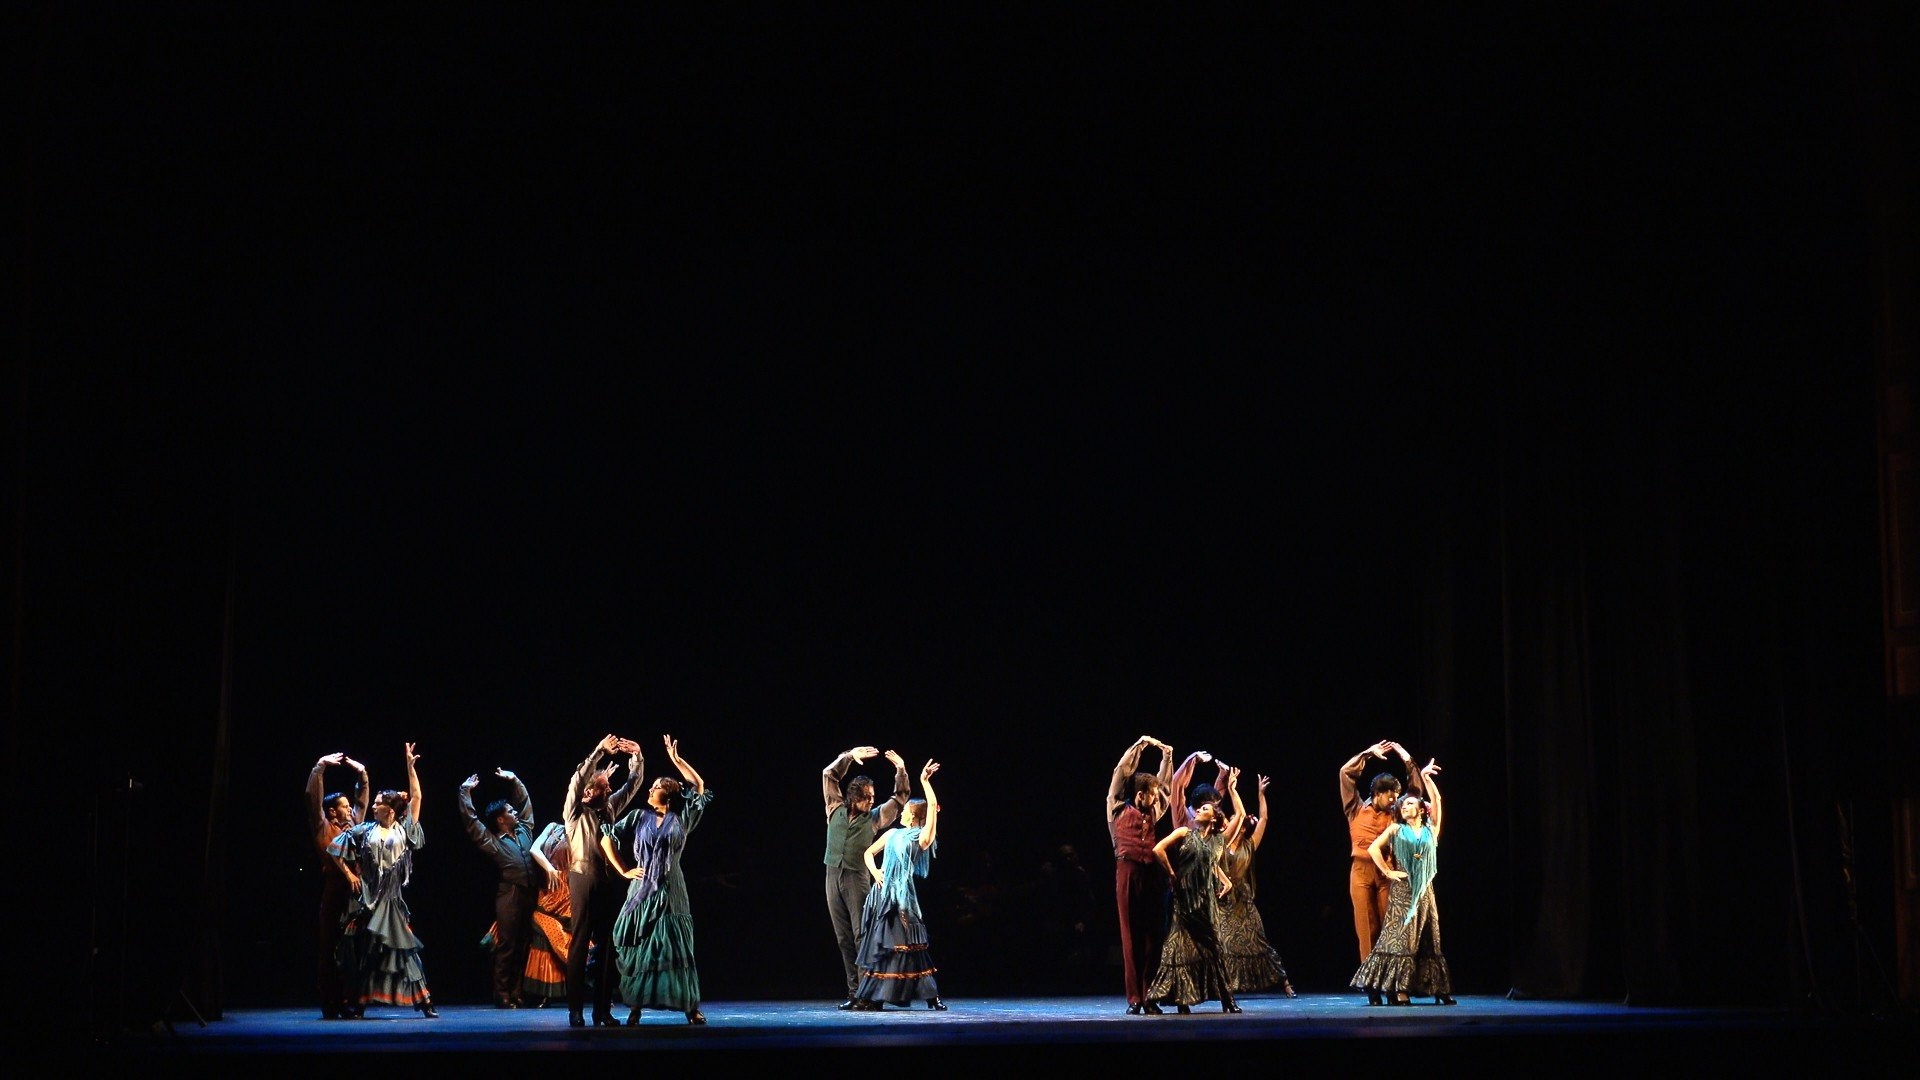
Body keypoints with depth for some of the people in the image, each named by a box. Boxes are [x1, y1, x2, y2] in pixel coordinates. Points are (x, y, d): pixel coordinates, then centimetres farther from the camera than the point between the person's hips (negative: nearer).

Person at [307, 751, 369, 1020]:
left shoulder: (353, 826, 19)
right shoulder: (323, 828, 4)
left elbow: (362, 798, 30)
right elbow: (313, 797, -3)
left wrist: (361, 772, 23)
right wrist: (321, 766, -3)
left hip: (357, 893, 6)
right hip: (334, 894, -6)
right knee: (332, 949, -5)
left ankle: (349, 1003, 6)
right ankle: (331, 1005, -3)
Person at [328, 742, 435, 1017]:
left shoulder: (404, 830, 6)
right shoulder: (365, 830, 7)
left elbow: (416, 797, 4)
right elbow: (336, 849, 9)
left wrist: (410, 766, 1)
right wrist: (349, 874, 2)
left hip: (393, 901, 0)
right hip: (368, 900, 0)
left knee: (405, 950, -2)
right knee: (365, 952, 2)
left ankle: (425, 1003, -2)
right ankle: (359, 1004, 6)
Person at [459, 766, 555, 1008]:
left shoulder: (523, 830, 17)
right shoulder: (492, 841, 2)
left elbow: (525, 802, 27)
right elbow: (470, 820, -2)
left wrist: (514, 780, 21)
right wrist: (465, 792, -1)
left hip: (529, 895, 5)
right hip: (509, 895, -5)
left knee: (522, 946, 7)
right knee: (506, 946, -4)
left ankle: (517, 994, 11)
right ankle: (503, 997, -1)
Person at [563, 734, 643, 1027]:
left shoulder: (610, 808, 19)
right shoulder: (575, 811, 5)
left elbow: (633, 784, 20)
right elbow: (578, 781, -10)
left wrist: (637, 757, 5)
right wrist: (600, 751, -14)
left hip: (610, 881, 5)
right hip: (584, 879, -5)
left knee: (606, 945, 3)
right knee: (580, 944, -5)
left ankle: (603, 1010, 5)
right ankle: (575, 1010, -5)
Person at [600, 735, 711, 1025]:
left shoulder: (682, 818, 7)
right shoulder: (639, 817, 8)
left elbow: (699, 786, 5)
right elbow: (607, 838, 9)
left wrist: (676, 759, 4)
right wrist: (623, 871, 4)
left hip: (671, 891, -1)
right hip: (642, 890, 1)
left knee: (676, 946, -3)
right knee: (639, 947, -1)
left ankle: (691, 1006, 0)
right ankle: (636, 1007, 2)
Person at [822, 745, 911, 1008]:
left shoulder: (874, 818, 8)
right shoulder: (836, 810, 12)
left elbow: (900, 798, 8)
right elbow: (828, 775, 11)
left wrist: (901, 770, -1)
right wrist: (849, 756, 4)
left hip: (858, 878, -3)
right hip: (833, 876, 3)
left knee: (862, 935, -10)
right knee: (844, 937, 2)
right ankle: (854, 991, 3)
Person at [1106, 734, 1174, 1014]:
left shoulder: (1152, 814, 16)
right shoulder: (1119, 810, 6)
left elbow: (1165, 782, 25)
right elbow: (1121, 772, 4)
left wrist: (1167, 755, 15)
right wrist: (1139, 745, 5)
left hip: (1153, 874, 4)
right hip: (1128, 872, -4)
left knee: (1154, 934, 0)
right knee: (1131, 935, -2)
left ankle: (1150, 995, 3)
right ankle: (1134, 998, -1)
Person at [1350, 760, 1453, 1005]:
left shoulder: (1430, 830, 12)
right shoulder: (1396, 830, 9)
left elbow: (1436, 800, 3)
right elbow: (1373, 849, 1)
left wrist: (1425, 777, 0)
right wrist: (1388, 872, -4)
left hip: (1425, 891, 2)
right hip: (1402, 891, -2)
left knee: (1428, 940, 5)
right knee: (1400, 939, -8)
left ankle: (1439, 990, 7)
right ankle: (1398, 990, -11)